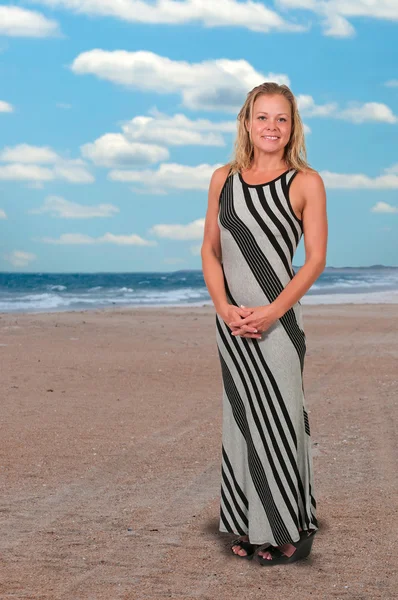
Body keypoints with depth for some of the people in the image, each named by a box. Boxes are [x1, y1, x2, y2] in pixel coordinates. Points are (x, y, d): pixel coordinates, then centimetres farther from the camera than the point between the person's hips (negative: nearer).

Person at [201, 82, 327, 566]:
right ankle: (250, 526, 22)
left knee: (277, 417, -1)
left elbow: (315, 259, -6)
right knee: (241, 416, 10)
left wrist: (272, 313, -15)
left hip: (277, 319, -4)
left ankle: (289, 530, 12)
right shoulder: (224, 179, 9)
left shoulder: (305, 182, -3)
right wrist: (224, 308, -6)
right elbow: (211, 250, 9)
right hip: (231, 318, 4)